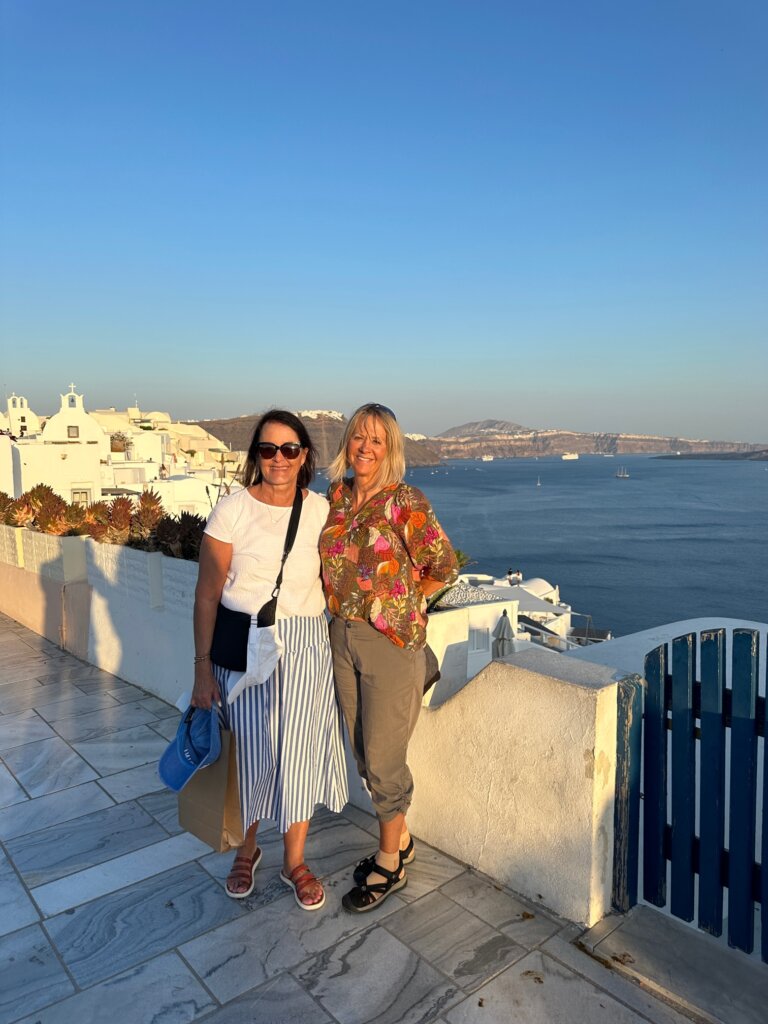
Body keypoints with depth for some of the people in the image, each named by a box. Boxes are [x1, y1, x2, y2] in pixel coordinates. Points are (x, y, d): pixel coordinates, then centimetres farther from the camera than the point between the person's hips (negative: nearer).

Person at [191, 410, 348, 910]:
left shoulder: (320, 510, 1)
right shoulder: (232, 510, -8)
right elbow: (207, 595, -6)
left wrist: (339, 647, 5)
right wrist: (203, 667, -7)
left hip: (306, 647, 2)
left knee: (300, 751, 10)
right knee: (249, 750, 9)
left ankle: (295, 860, 33)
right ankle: (247, 849, 38)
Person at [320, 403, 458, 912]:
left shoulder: (406, 502, -14)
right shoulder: (336, 497, 4)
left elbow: (444, 568, -9)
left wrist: (400, 601, -2)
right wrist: (348, 601, 7)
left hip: (392, 641, -6)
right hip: (344, 636, 7)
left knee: (383, 757, 4)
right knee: (363, 751, 17)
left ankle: (389, 865, 27)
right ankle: (400, 840, 39)